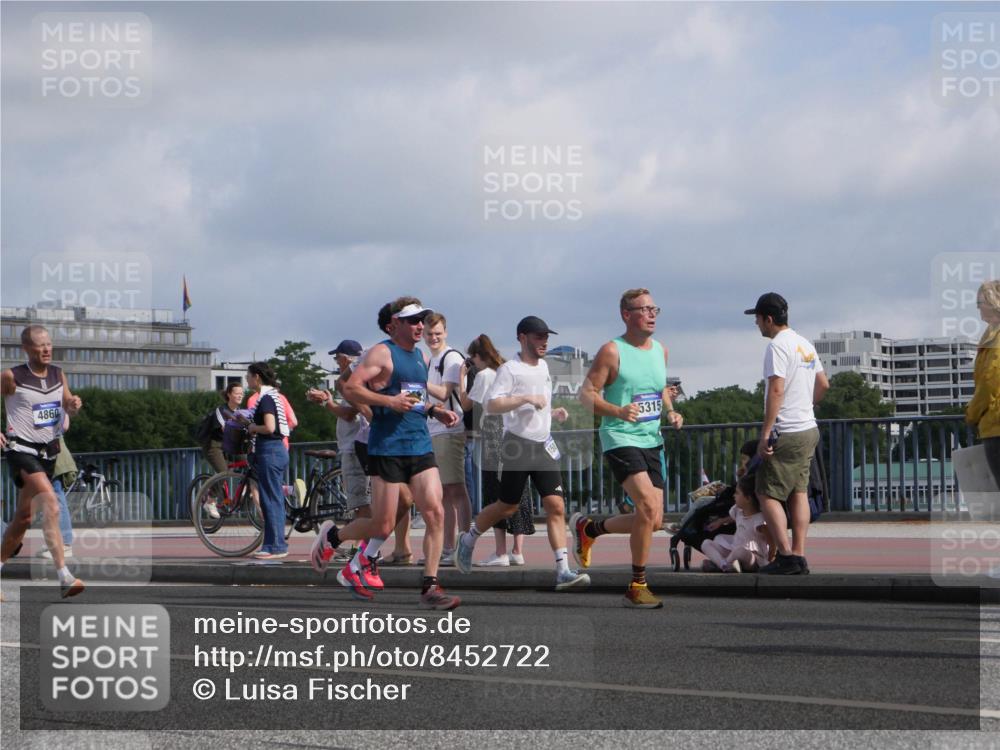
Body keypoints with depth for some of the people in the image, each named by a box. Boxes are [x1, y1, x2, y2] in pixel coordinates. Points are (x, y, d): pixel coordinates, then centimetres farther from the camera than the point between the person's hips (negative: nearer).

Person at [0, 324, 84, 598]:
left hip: (48, 452, 7)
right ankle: (64, 577, -32)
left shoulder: (58, 374, 8)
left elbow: (68, 408, 17)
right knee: (51, 505, -24)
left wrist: (75, 404, -7)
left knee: (23, 518, 13)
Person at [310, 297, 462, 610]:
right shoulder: (382, 353, -7)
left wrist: (436, 412, 14)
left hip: (420, 446, 7)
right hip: (387, 447, -7)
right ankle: (331, 536, 26)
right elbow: (350, 388, -15)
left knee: (435, 513, -9)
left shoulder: (421, 357, 18)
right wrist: (389, 401, -22)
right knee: (383, 525, -3)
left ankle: (430, 586, -7)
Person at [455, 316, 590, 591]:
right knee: (508, 507, 4)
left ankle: (563, 571, -11)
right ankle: (468, 540, 30)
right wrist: (526, 398, -24)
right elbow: (492, 405, -19)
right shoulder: (510, 369, -10)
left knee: (556, 506, -7)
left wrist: (554, 413, 12)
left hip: (544, 445, 6)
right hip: (517, 445, -6)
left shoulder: (543, 367, 15)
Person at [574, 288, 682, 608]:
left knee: (653, 522, 6)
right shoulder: (612, 351, -8)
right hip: (620, 439, -7)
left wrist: (671, 412, 7)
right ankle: (637, 587, -9)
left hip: (652, 441, 7)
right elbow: (587, 393, -10)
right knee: (649, 507, -22)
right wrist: (619, 411, -26)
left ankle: (588, 528, 32)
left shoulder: (660, 351, 12)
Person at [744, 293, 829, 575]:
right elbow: (823, 384, 22)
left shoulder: (777, 346, -14)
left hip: (785, 433, -9)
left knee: (768, 494, -4)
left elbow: (776, 390, -22)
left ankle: (786, 556, -10)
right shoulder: (806, 345, 14)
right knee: (799, 493, 10)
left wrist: (765, 432, -23)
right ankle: (799, 556, 8)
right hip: (809, 429, 9)